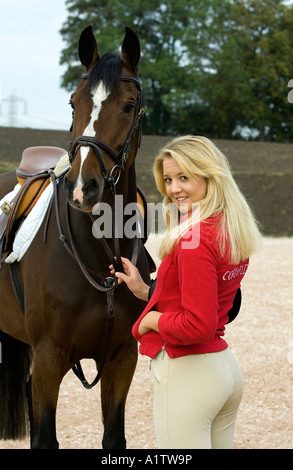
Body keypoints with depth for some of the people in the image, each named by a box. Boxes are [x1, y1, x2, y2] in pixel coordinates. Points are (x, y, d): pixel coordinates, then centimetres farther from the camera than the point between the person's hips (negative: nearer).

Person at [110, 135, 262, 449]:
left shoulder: (194, 238, -20)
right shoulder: (234, 232, 7)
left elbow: (198, 325, -24)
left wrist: (151, 319, -8)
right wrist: (145, 291, 14)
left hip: (186, 374, -9)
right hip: (226, 367, 10)